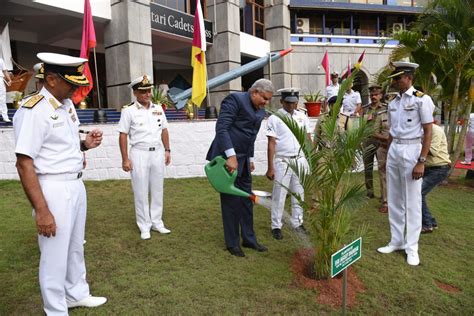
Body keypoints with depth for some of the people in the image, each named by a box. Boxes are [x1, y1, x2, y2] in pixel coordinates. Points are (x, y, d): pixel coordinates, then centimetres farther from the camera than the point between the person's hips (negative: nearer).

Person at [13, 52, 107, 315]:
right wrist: (41, 210, -22)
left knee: (76, 247, 22)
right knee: (55, 256, 7)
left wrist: (84, 144, -1)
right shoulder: (33, 110, -18)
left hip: (76, 184, 9)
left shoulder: (67, 104, 9)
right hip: (54, 189, -8)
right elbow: (24, 163, -20)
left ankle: (77, 294, 43)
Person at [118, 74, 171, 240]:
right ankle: (144, 226, 16)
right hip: (139, 154, -4)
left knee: (157, 189, 11)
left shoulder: (158, 108, 8)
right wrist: (125, 159, -11)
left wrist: (167, 150, 10)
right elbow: (123, 135, -7)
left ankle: (156, 222, 24)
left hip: (158, 152, 5)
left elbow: (164, 130, 14)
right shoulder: (129, 111, -6)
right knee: (141, 192, 4)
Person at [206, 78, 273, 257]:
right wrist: (231, 156, -24)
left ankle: (249, 239, 25)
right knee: (231, 201, 2)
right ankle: (232, 243, 16)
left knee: (246, 200, 12)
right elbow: (221, 128, -20)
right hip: (228, 157, -7)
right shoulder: (235, 99, -11)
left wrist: (250, 159, 19)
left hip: (243, 159, 8)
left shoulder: (260, 110, 13)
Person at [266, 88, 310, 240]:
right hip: (282, 161, -4)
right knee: (279, 195, 3)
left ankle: (297, 223, 26)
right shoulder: (274, 118, -6)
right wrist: (270, 168, -12)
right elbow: (271, 143, -9)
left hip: (300, 160, 4)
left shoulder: (302, 117, 7)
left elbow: (308, 139, 11)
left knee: (299, 194, 12)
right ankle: (276, 226, 14)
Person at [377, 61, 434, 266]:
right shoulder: (393, 103, 11)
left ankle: (412, 247, 15)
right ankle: (397, 241, 26)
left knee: (412, 201, 2)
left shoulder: (421, 99, -8)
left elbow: (428, 132, -10)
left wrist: (421, 161, -15)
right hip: (393, 150, 7)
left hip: (411, 150, -6)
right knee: (394, 200, 12)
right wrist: (388, 156, 14)